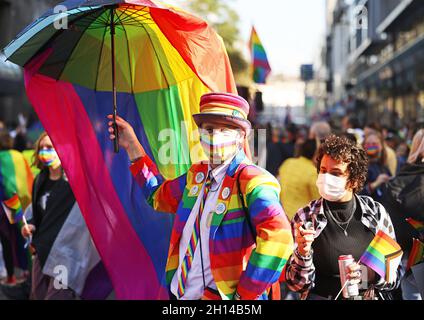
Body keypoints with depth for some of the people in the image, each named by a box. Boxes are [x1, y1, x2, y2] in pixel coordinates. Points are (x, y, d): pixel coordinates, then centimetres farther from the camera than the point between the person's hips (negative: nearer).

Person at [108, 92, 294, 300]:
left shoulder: (251, 181, -16)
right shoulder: (196, 175, 10)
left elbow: (278, 237, -31)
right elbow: (159, 196, 28)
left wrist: (243, 295, -25)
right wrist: (132, 147, 23)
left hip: (221, 295, -7)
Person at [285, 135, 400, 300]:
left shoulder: (376, 212, 0)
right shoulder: (305, 217, -4)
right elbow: (297, 284, -2)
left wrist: (368, 274, -12)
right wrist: (302, 254, -19)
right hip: (321, 296, -2)